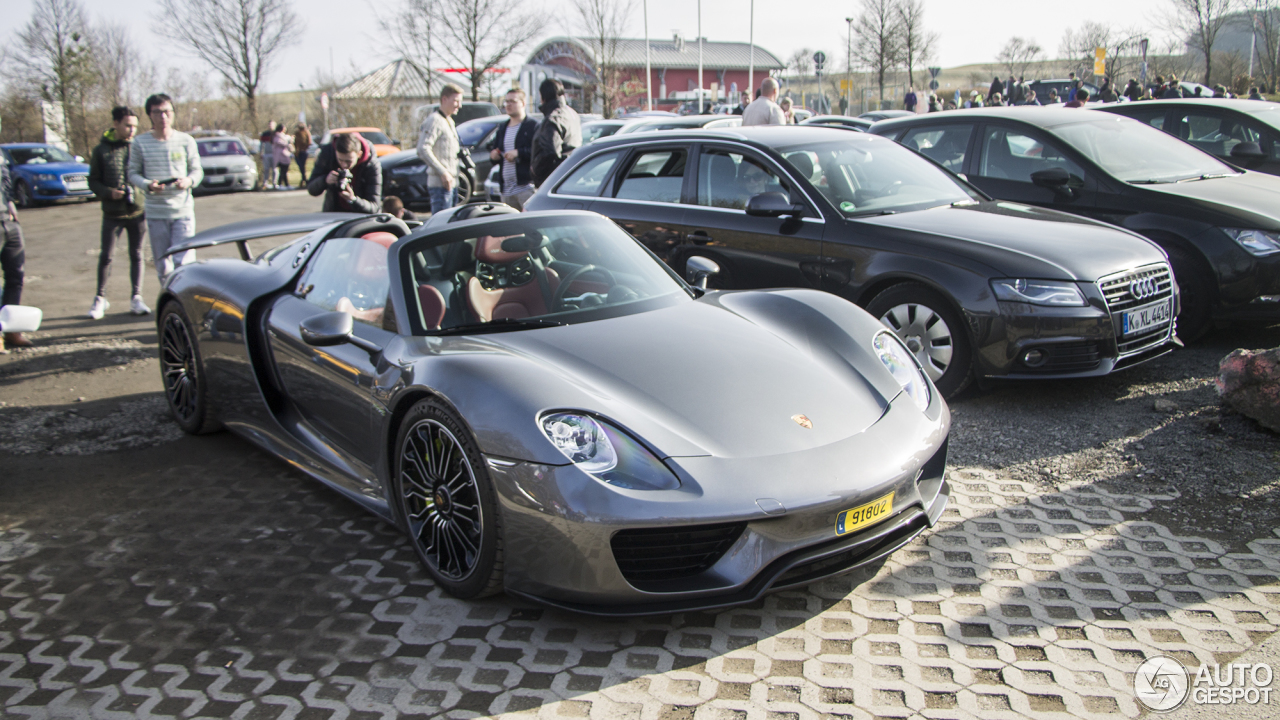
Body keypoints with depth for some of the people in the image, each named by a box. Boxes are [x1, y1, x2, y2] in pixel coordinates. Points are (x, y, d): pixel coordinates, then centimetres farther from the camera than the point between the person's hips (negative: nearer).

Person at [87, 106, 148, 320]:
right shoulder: (101, 150, 2)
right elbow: (93, 182, 3)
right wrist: (109, 192, -15)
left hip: (138, 211, 1)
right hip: (113, 213, -1)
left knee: (136, 255, 7)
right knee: (105, 256, 2)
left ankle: (137, 298, 14)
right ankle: (100, 298, 15)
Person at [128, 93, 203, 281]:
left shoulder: (186, 141, 2)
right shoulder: (140, 143, 2)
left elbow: (197, 170, 8)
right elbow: (133, 173, 5)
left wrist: (189, 180, -15)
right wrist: (148, 185, -16)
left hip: (183, 210, -1)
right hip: (155, 213, 1)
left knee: (184, 262, -10)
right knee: (162, 265, 7)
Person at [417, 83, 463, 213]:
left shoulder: (450, 122, 20)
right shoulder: (434, 120, -10)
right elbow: (423, 150, -20)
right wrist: (443, 173, -22)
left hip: (452, 183, 10)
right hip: (440, 183, -10)